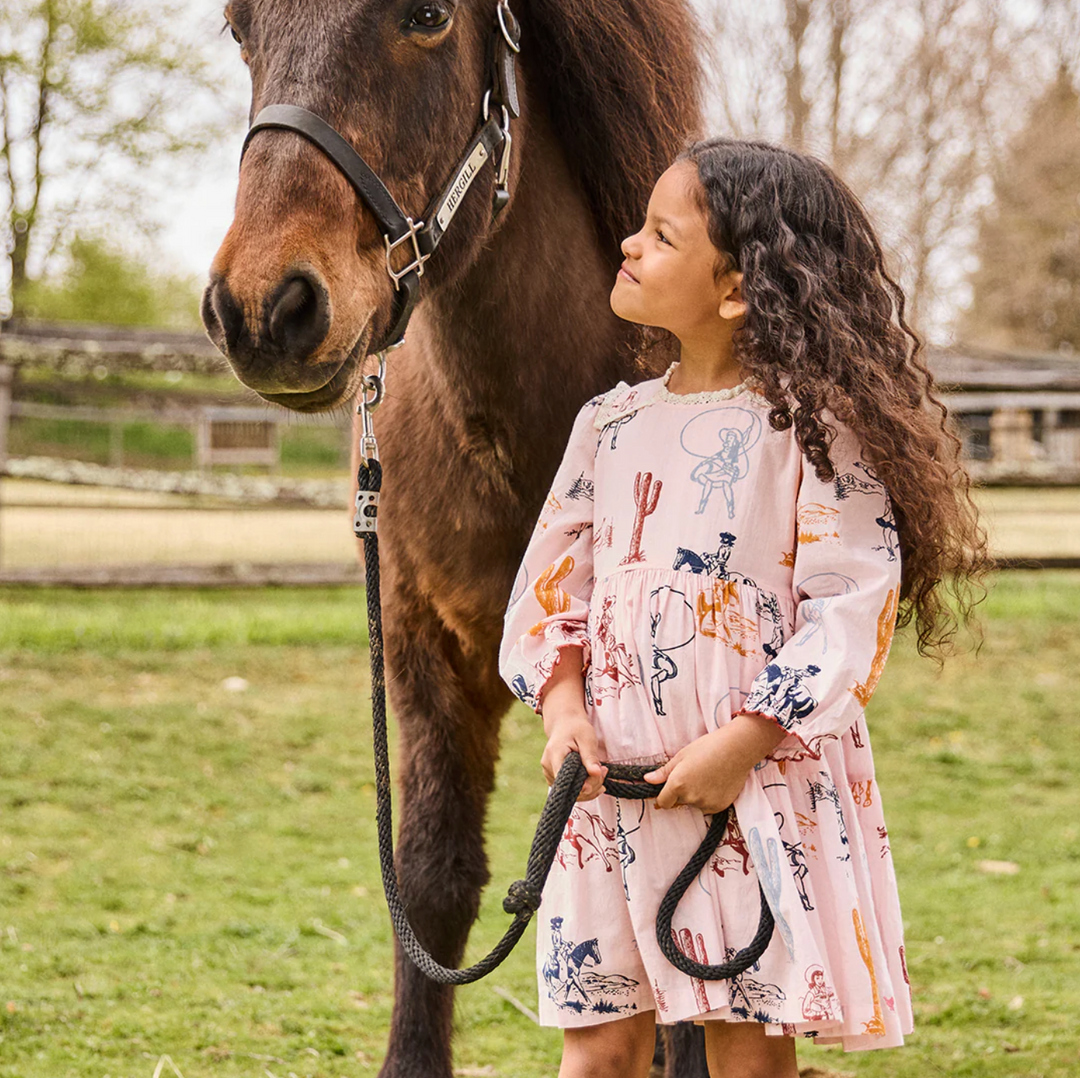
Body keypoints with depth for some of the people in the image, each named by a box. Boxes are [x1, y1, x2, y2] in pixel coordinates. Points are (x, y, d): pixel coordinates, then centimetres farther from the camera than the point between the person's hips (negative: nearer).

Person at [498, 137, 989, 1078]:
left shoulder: (811, 421, -8)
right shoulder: (612, 424, 10)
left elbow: (853, 608, -13)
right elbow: (552, 583, 14)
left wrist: (742, 742, -18)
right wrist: (565, 708, -3)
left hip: (765, 787, -5)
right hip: (614, 784, 5)